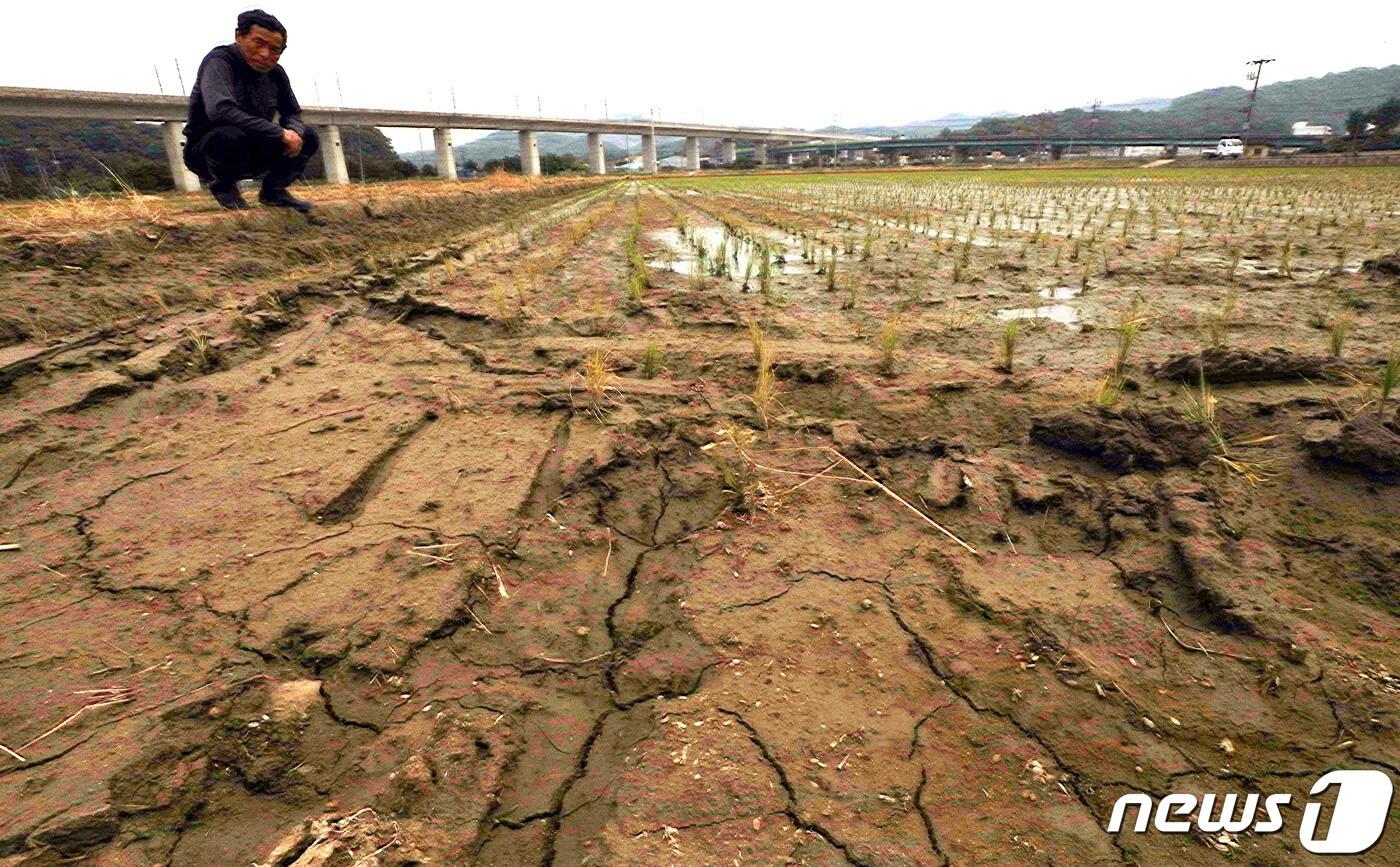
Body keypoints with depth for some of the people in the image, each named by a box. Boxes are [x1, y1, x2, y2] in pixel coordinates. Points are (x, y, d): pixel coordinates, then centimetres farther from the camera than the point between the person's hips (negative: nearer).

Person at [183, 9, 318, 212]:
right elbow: (220, 110, -37)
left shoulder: (276, 73, 0)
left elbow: (293, 113, 9)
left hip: (249, 154, 6)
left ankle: (273, 191, 5)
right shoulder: (219, 61, -20)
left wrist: (294, 131, -18)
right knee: (231, 134, -39)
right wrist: (280, 134, -36)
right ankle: (222, 185, -8)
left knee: (308, 137, -5)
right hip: (205, 151, -6)